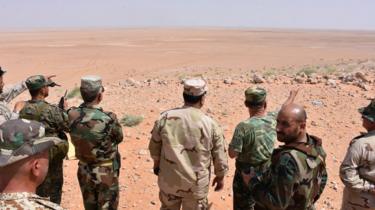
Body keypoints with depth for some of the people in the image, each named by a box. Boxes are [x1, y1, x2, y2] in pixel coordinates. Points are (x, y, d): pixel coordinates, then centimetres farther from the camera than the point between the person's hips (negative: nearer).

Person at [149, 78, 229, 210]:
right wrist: (220, 176, 13)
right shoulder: (210, 124, -15)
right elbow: (220, 157, -5)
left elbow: (154, 147, 3)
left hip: (169, 179, 2)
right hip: (196, 184, -2)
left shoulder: (165, 118, -10)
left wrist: (157, 164, 22)